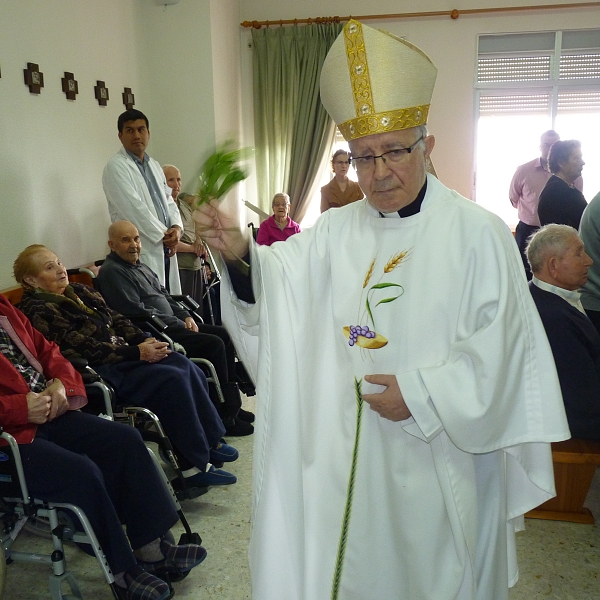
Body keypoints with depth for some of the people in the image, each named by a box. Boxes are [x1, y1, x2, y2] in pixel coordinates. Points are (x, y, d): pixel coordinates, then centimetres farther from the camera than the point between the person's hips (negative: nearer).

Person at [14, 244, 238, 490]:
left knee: (185, 367, -13)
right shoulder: (38, 311, -8)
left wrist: (146, 340, -4)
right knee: (171, 379, -24)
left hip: (123, 353, 8)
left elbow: (116, 319, 14)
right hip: (98, 372, -8)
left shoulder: (78, 291, 16)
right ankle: (194, 466, -16)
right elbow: (83, 348, -16)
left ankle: (209, 440, -2)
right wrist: (136, 352, -19)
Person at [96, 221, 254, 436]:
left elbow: (165, 296, 24)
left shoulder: (141, 267, 20)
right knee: (214, 344, -21)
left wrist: (186, 316, 5)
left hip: (171, 325, 10)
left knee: (224, 335, 1)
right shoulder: (112, 272, -10)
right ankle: (222, 417, -12)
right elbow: (138, 312, -19)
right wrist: (179, 324, -14)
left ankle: (231, 405, 5)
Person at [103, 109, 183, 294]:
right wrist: (164, 235, -11)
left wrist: (176, 227, -3)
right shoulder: (116, 167, -8)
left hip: (166, 248, 7)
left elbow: (168, 200, 17)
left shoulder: (154, 165, 17)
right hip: (142, 250, -7)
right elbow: (135, 209, -16)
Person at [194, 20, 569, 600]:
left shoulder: (477, 234, -9)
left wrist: (422, 395, -17)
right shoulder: (336, 232, 2)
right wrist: (240, 254, -32)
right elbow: (280, 277, -13)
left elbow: (499, 347, -12)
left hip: (439, 458, -3)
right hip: (346, 455, 3)